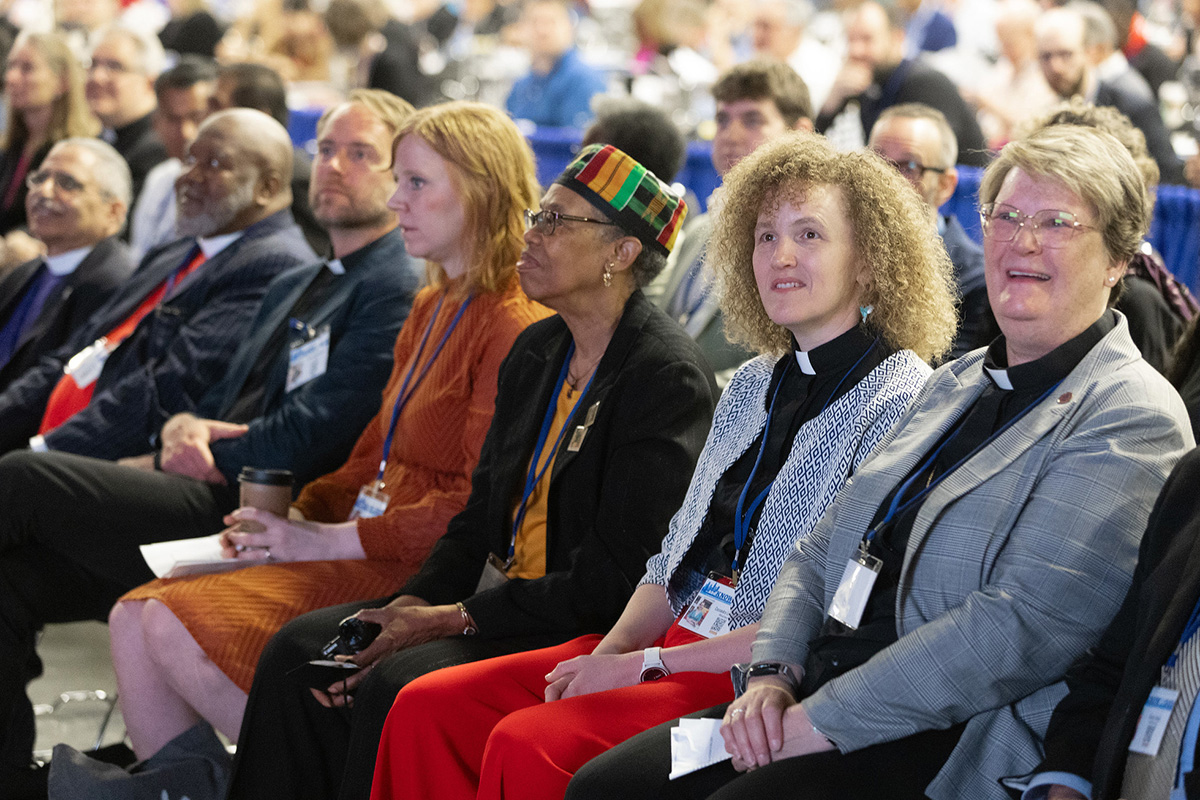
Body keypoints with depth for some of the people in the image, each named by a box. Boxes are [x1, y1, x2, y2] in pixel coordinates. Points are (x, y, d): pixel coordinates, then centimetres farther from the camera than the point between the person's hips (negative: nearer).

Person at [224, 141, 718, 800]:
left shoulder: (667, 377, -16)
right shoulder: (537, 350, 12)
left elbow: (615, 579, -19)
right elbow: (481, 515, 15)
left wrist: (455, 620, -18)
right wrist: (408, 606, -4)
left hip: (590, 629, -9)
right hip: (505, 593, 9)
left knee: (395, 686, -28)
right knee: (297, 650, -3)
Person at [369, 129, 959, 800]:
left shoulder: (899, 401, -9)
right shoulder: (752, 385, 17)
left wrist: (649, 663, -15)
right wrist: (610, 652, -3)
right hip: (677, 643, 8)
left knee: (528, 744, -27)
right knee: (427, 708, -8)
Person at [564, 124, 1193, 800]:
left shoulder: (1132, 419, -8)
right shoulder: (957, 382, 19)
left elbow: (1024, 627, -20)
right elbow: (824, 550, 19)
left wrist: (820, 719, -18)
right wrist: (772, 674, -1)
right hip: (820, 702, 8)